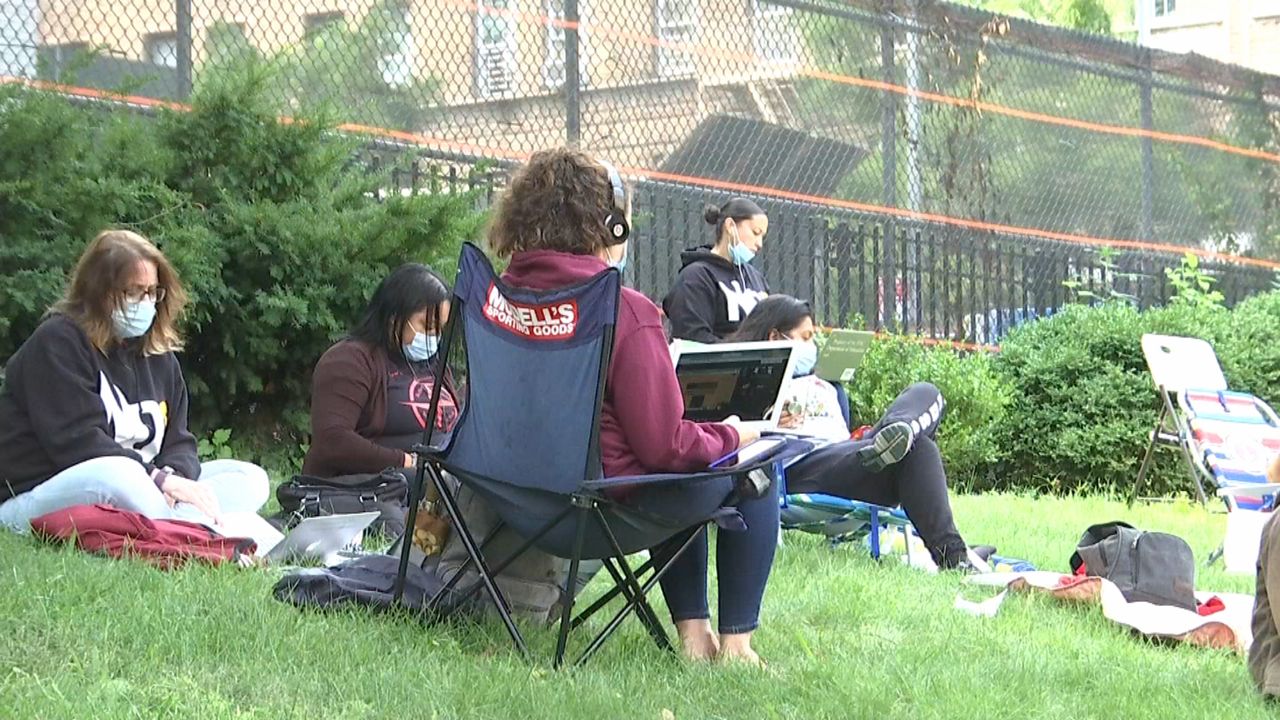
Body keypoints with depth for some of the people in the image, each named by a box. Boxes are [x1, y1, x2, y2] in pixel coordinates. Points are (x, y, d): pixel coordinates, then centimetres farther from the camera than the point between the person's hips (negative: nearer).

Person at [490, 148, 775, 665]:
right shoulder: (625, 312, -22)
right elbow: (664, 445, -20)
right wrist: (729, 436, 2)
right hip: (610, 502, -8)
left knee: (682, 480, 33)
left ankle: (691, 629, 31)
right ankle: (736, 641, 18)